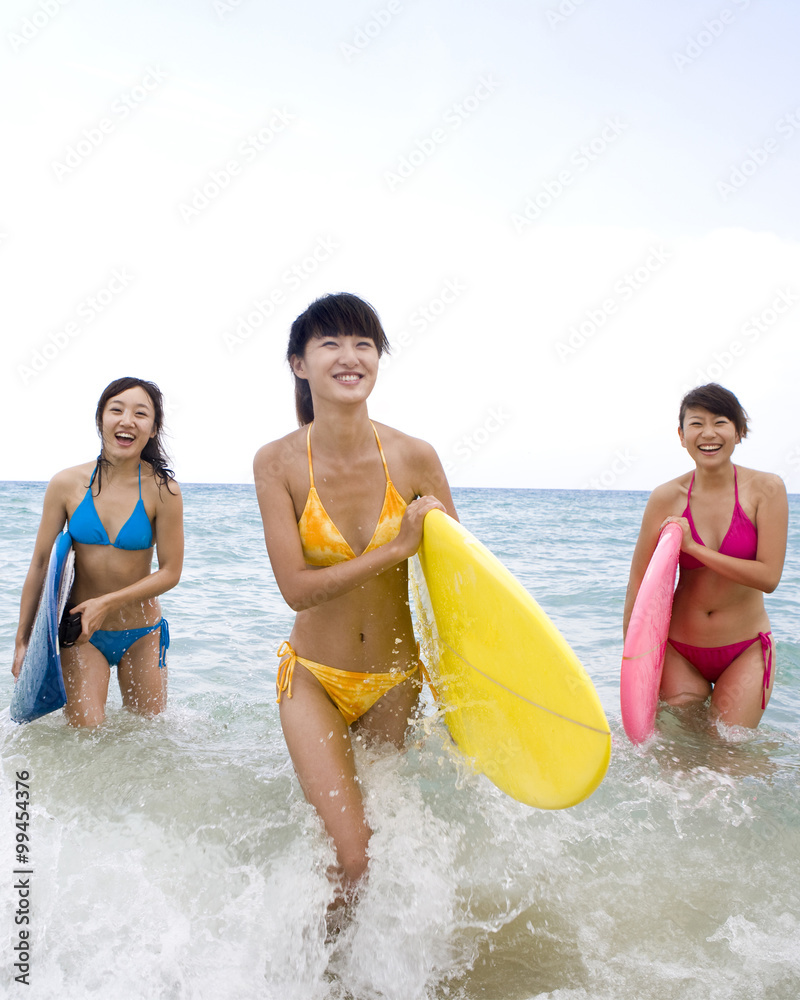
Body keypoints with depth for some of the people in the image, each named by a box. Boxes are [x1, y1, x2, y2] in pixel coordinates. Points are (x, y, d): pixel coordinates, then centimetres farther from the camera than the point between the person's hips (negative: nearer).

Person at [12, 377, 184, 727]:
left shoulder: (162, 490, -15)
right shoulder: (67, 484, -10)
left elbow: (170, 572, -12)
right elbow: (40, 564, -3)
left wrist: (107, 603, -18)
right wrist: (22, 639, 0)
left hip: (141, 633, 0)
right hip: (80, 632, 0)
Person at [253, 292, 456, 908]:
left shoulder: (414, 459, -12)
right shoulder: (278, 463, -14)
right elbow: (296, 588, -17)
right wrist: (397, 549, -25)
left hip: (395, 680, 2)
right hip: (314, 679, -2)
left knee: (379, 825, 17)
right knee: (352, 856, -9)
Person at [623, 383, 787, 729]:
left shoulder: (766, 489, -11)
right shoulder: (666, 498, -10)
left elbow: (768, 577, -17)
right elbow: (639, 583, -8)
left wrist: (693, 547, -21)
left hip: (745, 650, -1)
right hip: (678, 648, 1)